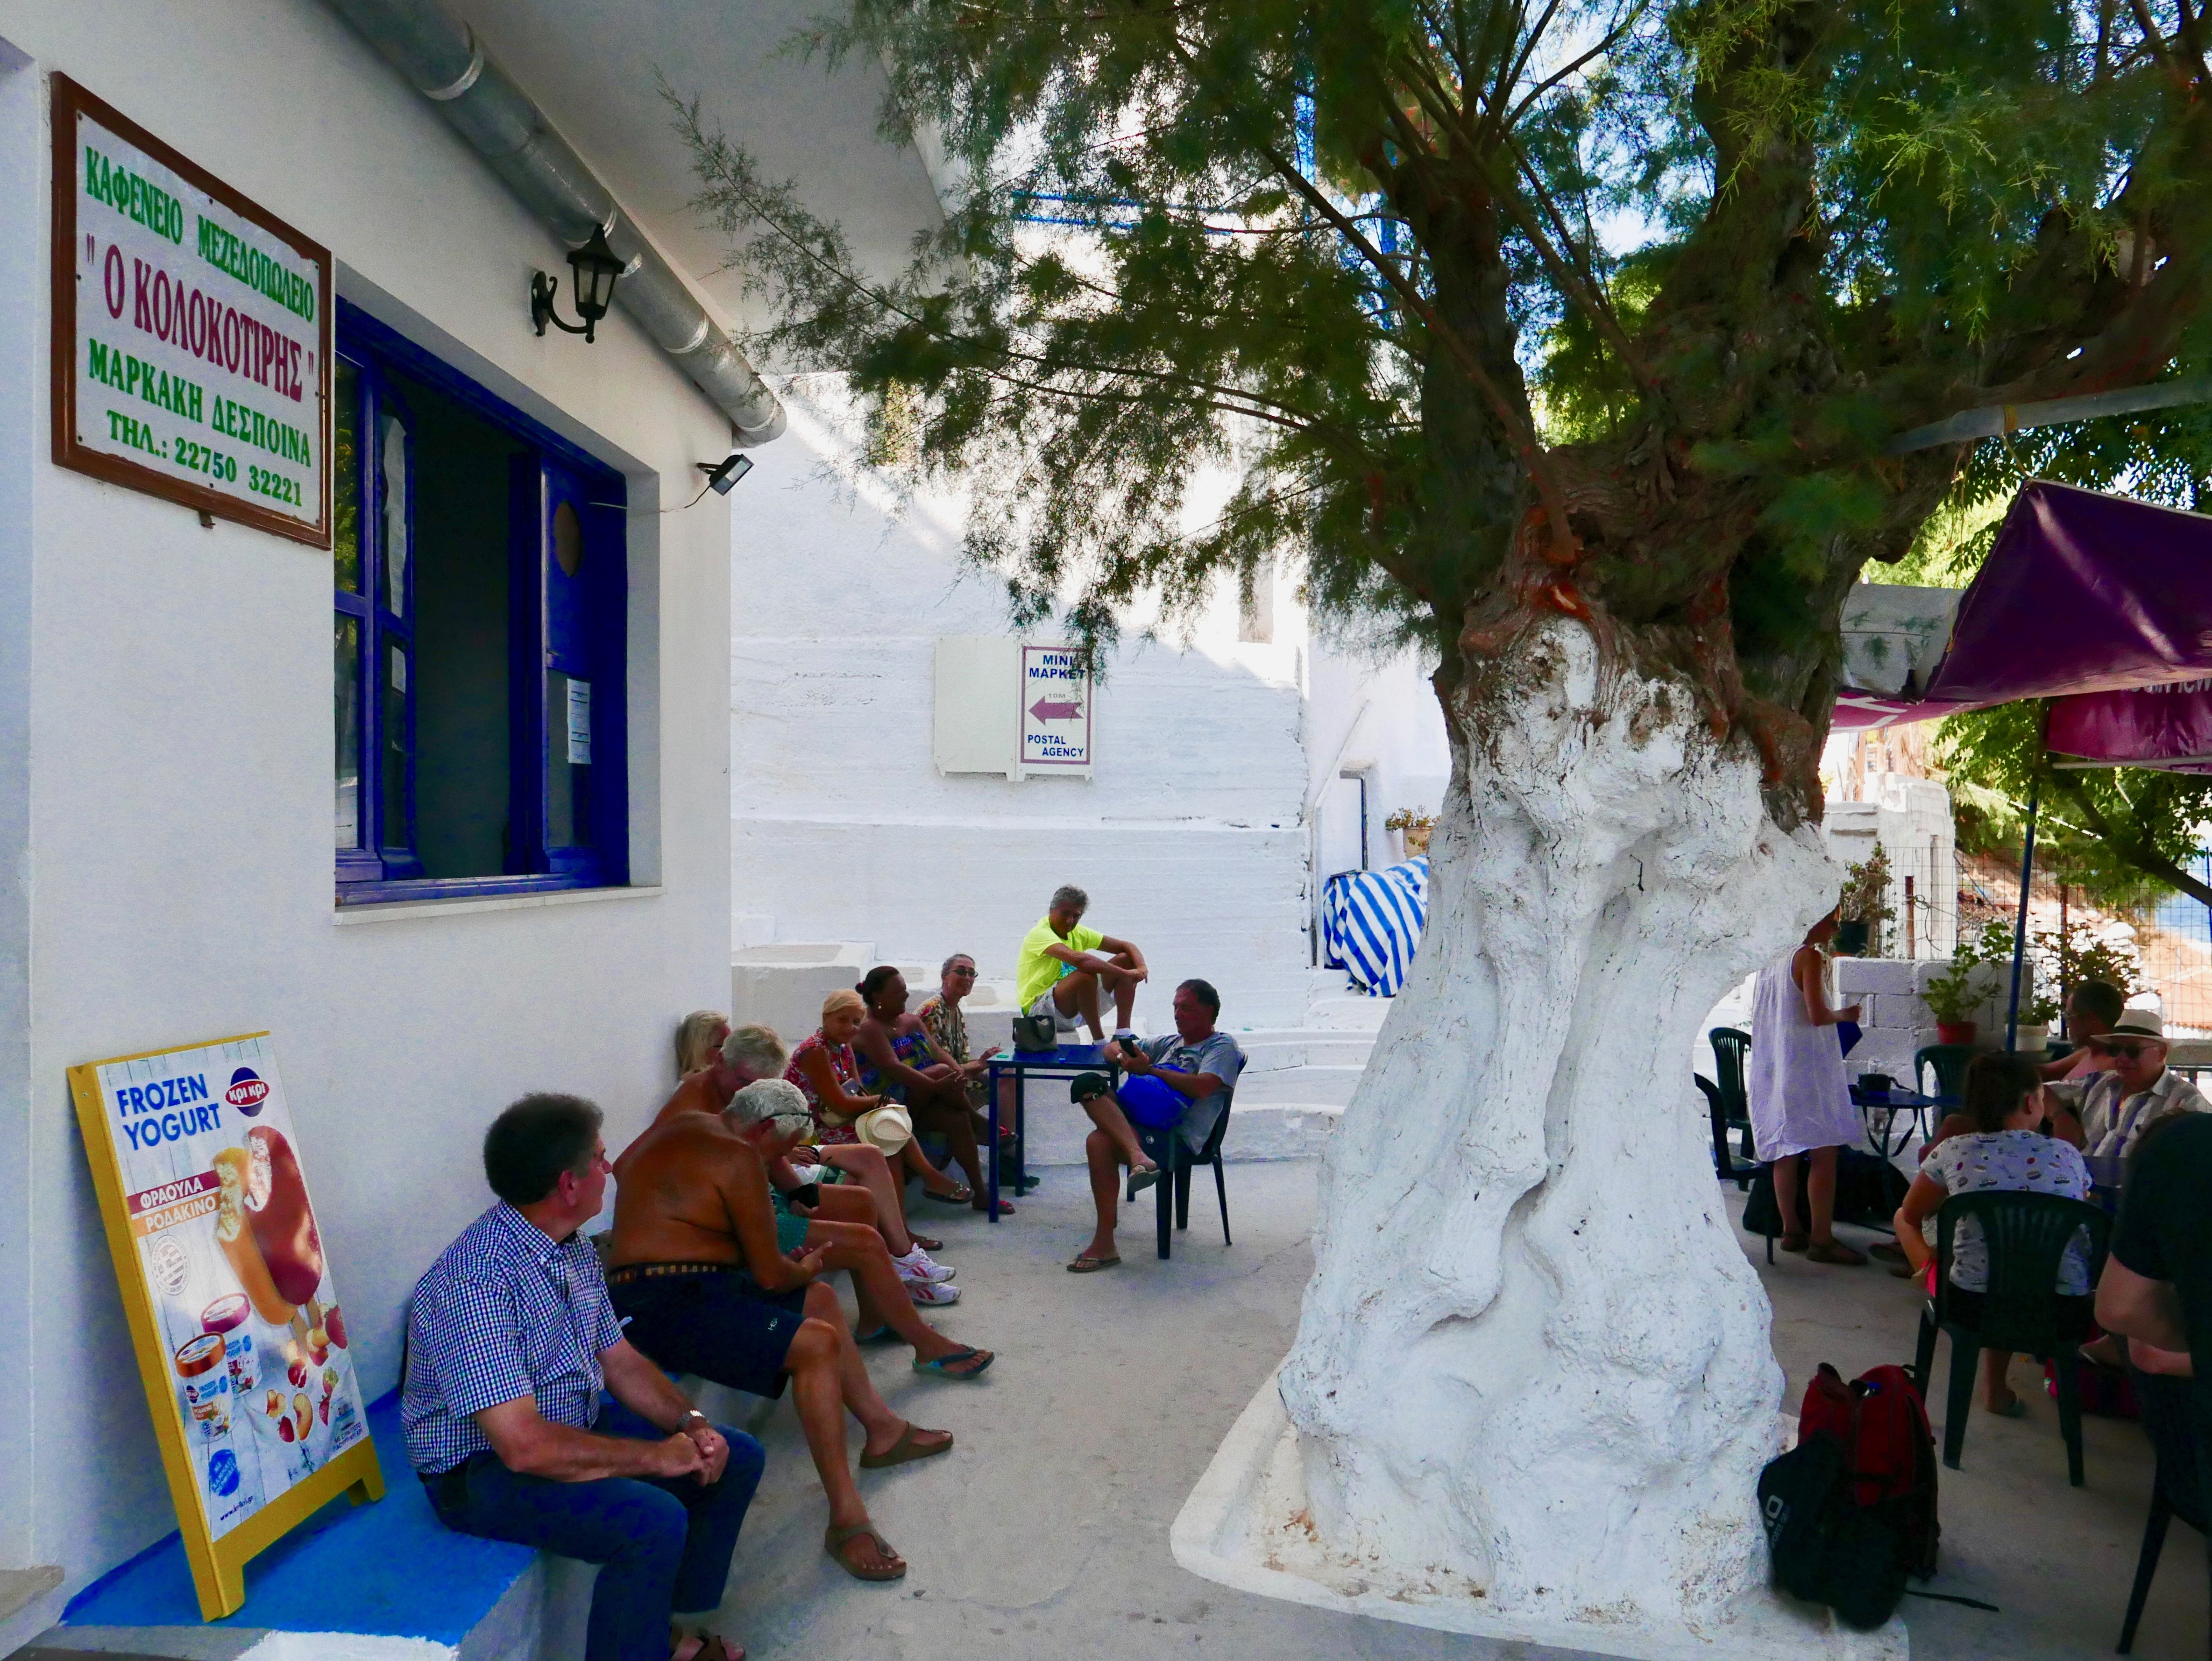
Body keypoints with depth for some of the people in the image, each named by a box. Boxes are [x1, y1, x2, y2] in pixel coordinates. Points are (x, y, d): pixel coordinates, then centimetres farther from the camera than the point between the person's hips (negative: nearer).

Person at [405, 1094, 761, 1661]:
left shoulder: (573, 1249, 0)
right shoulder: (476, 1281, -29)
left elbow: (620, 1360, 9)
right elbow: (524, 1447, -32)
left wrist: (690, 1423, -8)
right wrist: (656, 1455, -23)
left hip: (574, 1429, 9)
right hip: (483, 1471, -9)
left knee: (735, 1457, 4)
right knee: (654, 1520, -30)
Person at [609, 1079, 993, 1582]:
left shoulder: (686, 1127, 14)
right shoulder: (737, 1158, -16)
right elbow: (771, 1276, -14)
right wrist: (805, 1270, 10)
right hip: (666, 1307, -11)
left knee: (818, 1299, 20)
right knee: (817, 1344, -26)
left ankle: (882, 1428, 25)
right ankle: (846, 1520, -22)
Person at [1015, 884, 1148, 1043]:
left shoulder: (1077, 933, 8)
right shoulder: (1040, 934, -18)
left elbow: (1126, 947, 6)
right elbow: (1078, 959, -36)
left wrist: (1141, 968, -17)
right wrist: (1127, 973, -33)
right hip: (1038, 1011, -9)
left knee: (1126, 959, -1)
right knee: (1087, 975, -36)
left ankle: (1122, 1033, -13)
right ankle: (1099, 1041, -23)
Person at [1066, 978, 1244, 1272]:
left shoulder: (1222, 1046, 10)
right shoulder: (1168, 1043, 31)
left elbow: (1201, 1087, -10)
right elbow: (1113, 1048, 31)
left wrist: (1149, 1069, -4)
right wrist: (1126, 1057, 5)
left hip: (1179, 1136, -7)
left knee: (1100, 1142, -33)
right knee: (1087, 1083, -25)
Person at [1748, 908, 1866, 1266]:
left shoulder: (1771, 958, 12)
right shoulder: (1810, 956, -12)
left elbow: (1756, 1013, 19)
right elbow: (1817, 1015, -19)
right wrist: (1844, 1015, 0)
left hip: (1772, 1068, 8)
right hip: (1806, 1066, -8)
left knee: (1785, 1153, 12)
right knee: (1824, 1153, -4)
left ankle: (1792, 1230, 18)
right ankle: (1821, 1239, -5)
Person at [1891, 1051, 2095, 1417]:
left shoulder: (1953, 1152, 0)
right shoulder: (2067, 1156, 4)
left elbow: (1907, 1218, 14)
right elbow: (2085, 1228, 21)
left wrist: (1930, 1270, 29)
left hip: (1974, 1308, -2)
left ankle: (1995, 1384, 34)